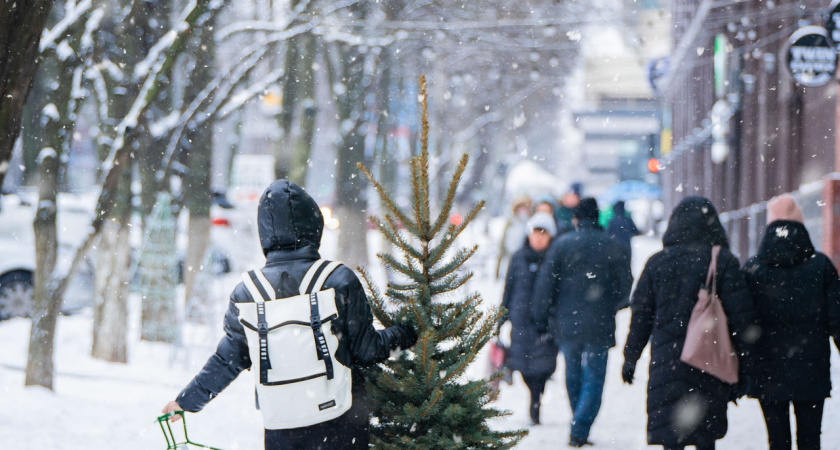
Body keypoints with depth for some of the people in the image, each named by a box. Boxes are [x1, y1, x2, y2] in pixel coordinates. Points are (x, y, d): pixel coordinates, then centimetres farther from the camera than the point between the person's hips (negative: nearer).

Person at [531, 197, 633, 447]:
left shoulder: (561, 244, -3)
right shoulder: (613, 248, -4)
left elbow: (545, 284, -5)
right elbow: (625, 287, 0)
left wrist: (541, 319, 3)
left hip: (566, 324, 1)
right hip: (599, 326, -1)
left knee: (573, 377, 17)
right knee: (594, 379, 3)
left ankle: (579, 428, 24)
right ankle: (579, 430, -10)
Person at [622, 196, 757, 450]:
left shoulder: (657, 262, 1)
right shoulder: (724, 261, -4)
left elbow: (641, 314, 5)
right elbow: (741, 315, -6)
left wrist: (631, 357, 14)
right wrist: (741, 361, 1)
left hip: (666, 359, 0)